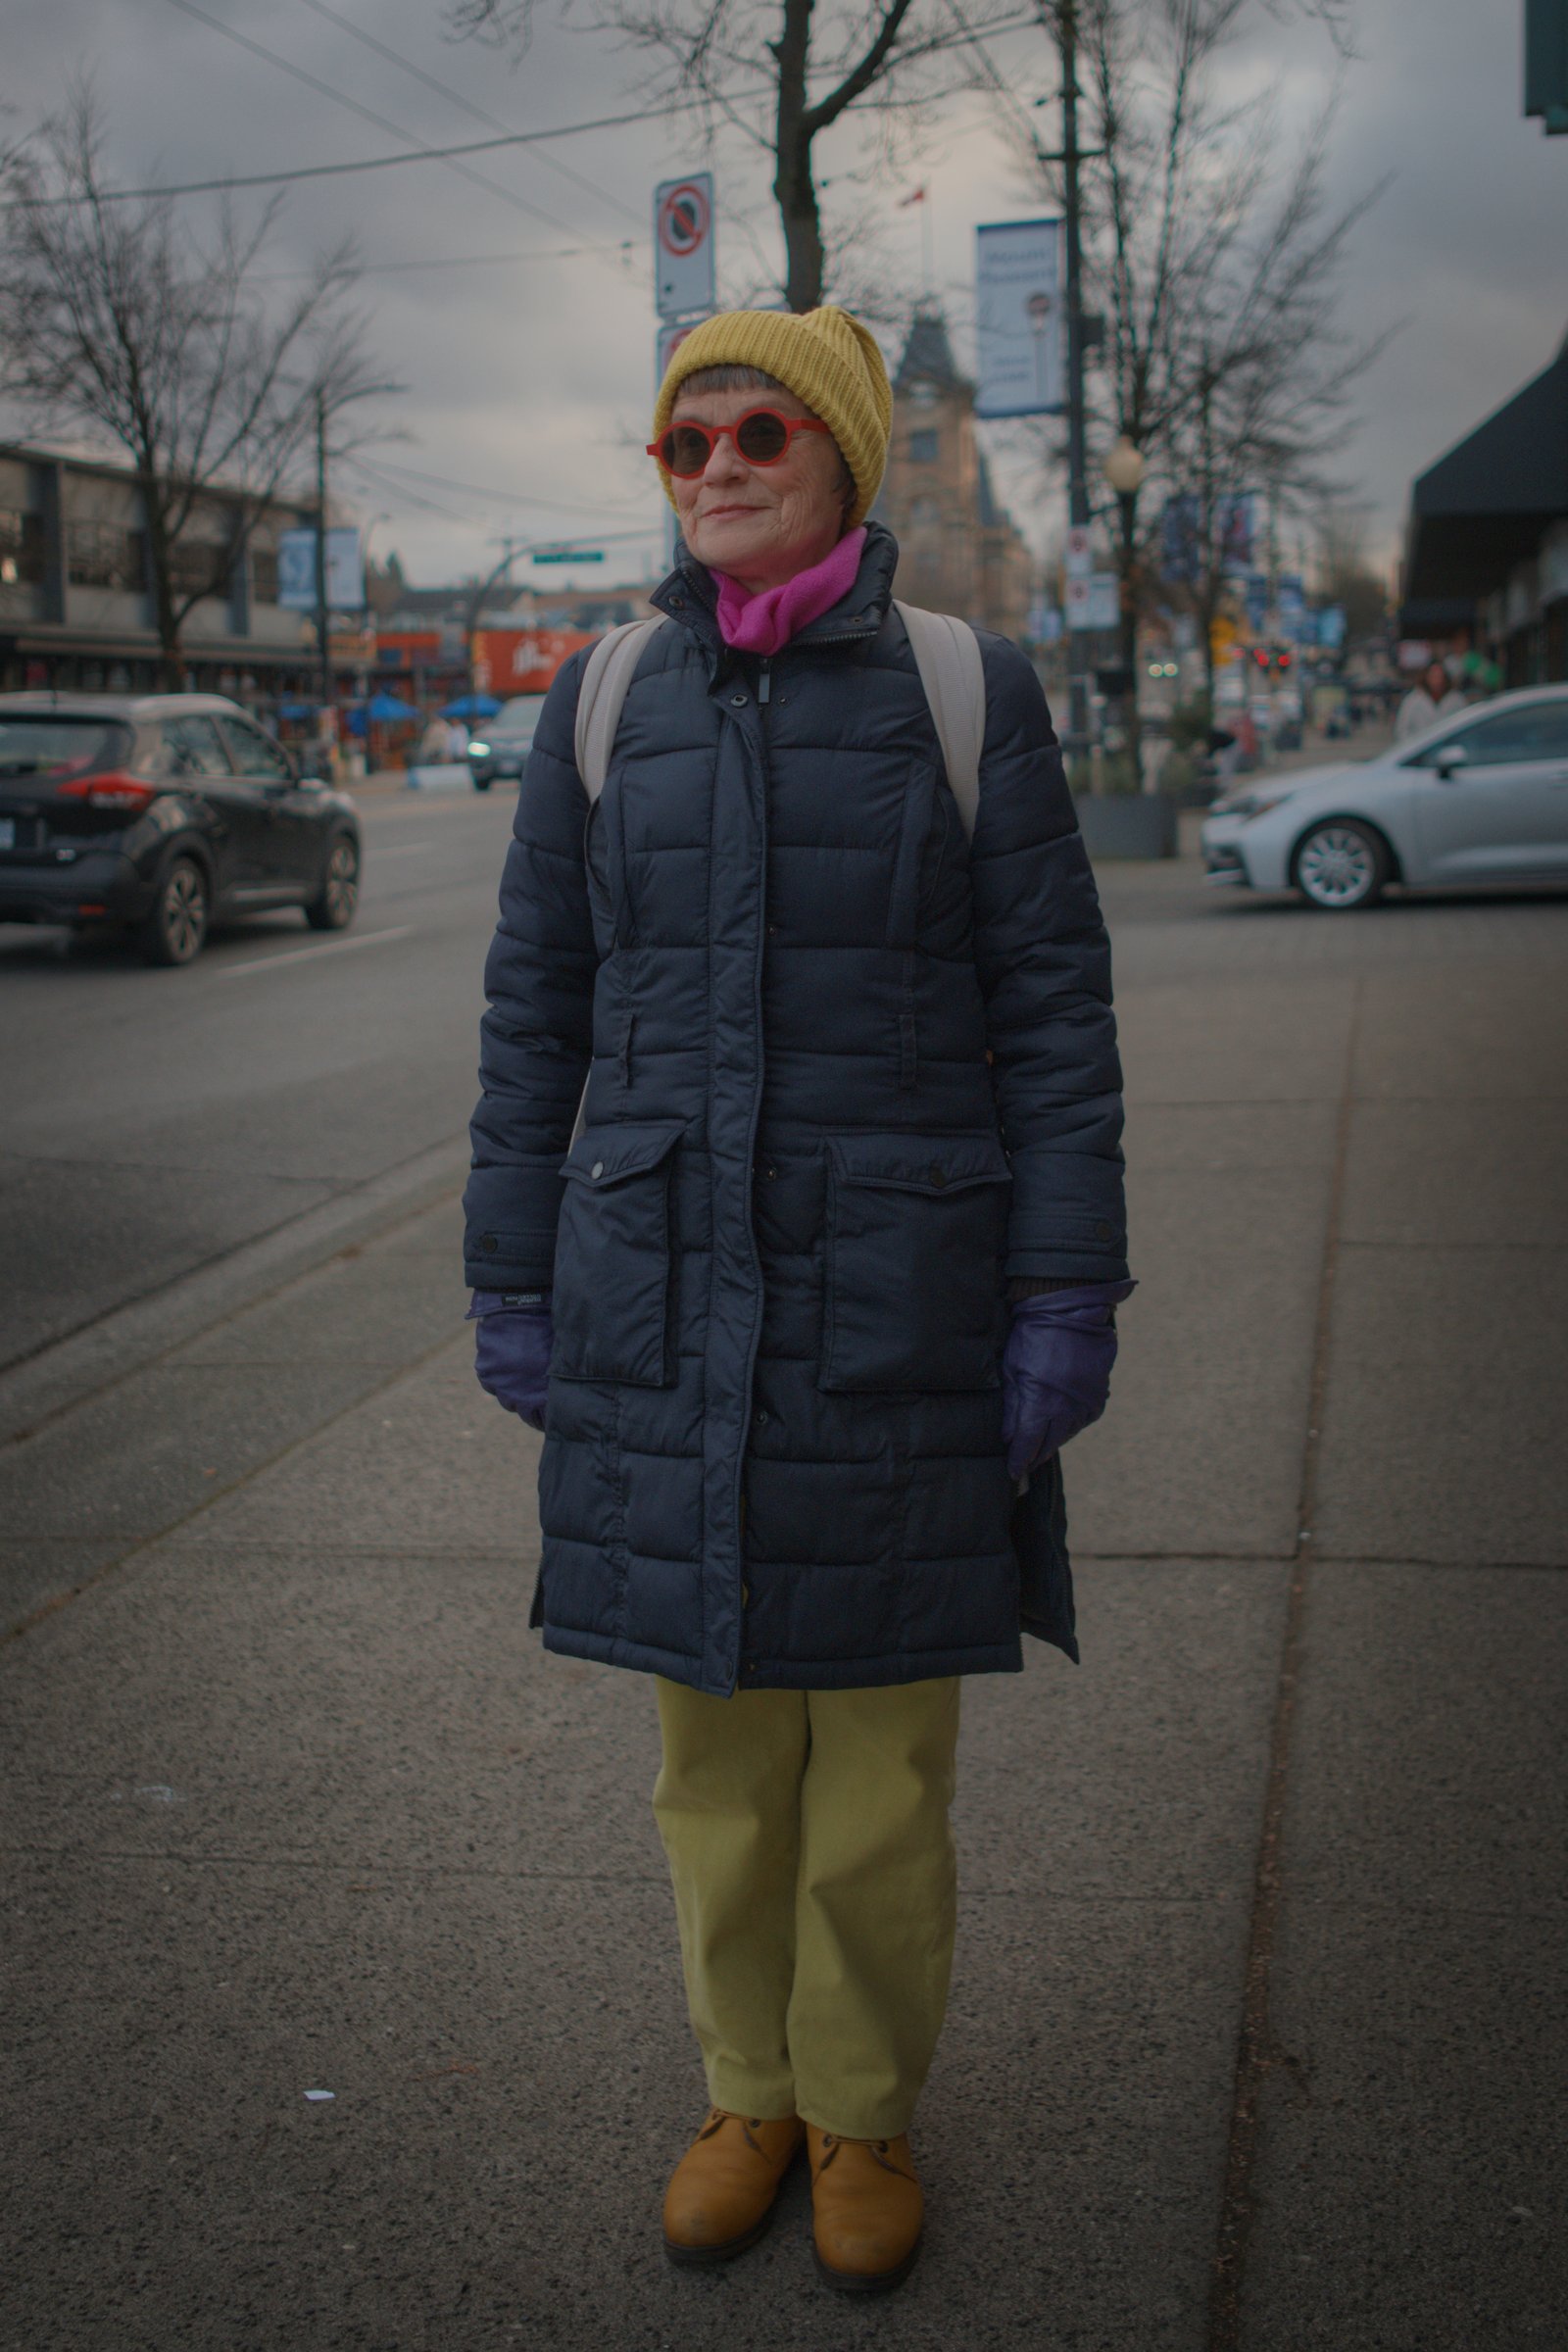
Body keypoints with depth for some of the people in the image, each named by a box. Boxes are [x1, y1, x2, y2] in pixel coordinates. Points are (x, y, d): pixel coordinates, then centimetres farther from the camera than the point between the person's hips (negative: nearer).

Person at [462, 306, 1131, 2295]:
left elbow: (1055, 1012, -4)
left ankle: (867, 2109, 31)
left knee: (883, 1736, 8)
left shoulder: (969, 690, -4)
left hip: (900, 1292, -2)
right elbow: (537, 1012, 6)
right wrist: (511, 1288, 3)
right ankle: (749, 2086, 34)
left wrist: (1070, 1304, -9)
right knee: (713, 1731, 13)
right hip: (672, 1294, 2)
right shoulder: (605, 701, 3)